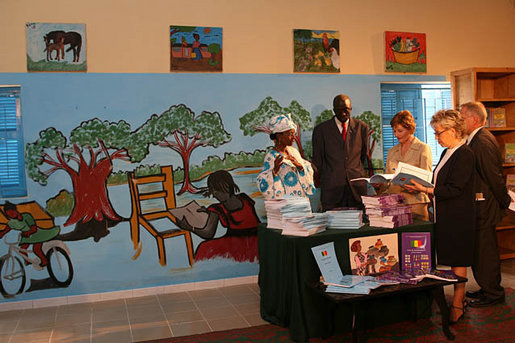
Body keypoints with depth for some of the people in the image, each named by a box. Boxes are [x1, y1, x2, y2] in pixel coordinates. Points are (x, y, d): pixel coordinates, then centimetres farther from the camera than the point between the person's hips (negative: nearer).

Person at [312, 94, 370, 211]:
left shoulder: (361, 127, 9)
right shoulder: (321, 129, 4)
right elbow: (317, 160, 9)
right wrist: (322, 179, 9)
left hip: (357, 185, 1)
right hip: (331, 186, -1)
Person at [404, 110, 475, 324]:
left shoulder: (464, 155, -16)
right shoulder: (447, 153, 13)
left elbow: (453, 189, -21)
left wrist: (425, 189, -22)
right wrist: (421, 186, 4)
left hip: (458, 218, -9)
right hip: (445, 217, 9)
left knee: (458, 261, 0)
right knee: (452, 259, 13)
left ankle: (457, 305, 10)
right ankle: (459, 297, 23)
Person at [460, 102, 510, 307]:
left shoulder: (482, 141, -20)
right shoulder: (477, 139, 12)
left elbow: (495, 177, -20)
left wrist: (504, 202, -11)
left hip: (484, 206, -10)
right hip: (480, 206, 10)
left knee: (485, 250, 1)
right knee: (478, 249, 18)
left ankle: (493, 294, 14)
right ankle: (487, 288, 31)